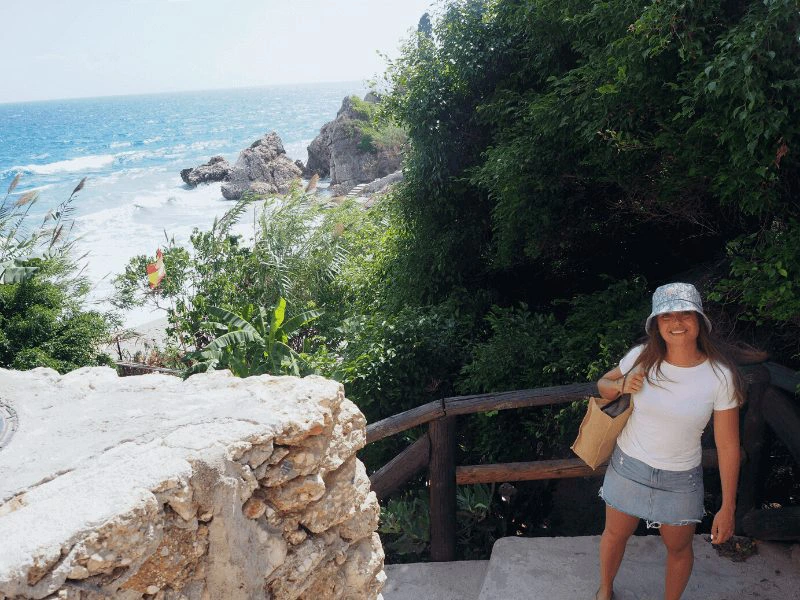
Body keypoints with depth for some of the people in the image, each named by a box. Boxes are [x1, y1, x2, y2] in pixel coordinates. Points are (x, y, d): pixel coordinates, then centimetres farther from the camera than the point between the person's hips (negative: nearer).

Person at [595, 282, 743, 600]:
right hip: (628, 466, 1)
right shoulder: (642, 358, -15)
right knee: (615, 535, 22)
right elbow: (603, 384, 5)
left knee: (679, 549, 20)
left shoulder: (720, 376, -19)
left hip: (680, 479, -1)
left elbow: (728, 446, -12)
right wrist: (620, 386, -19)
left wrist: (728, 507, -8)